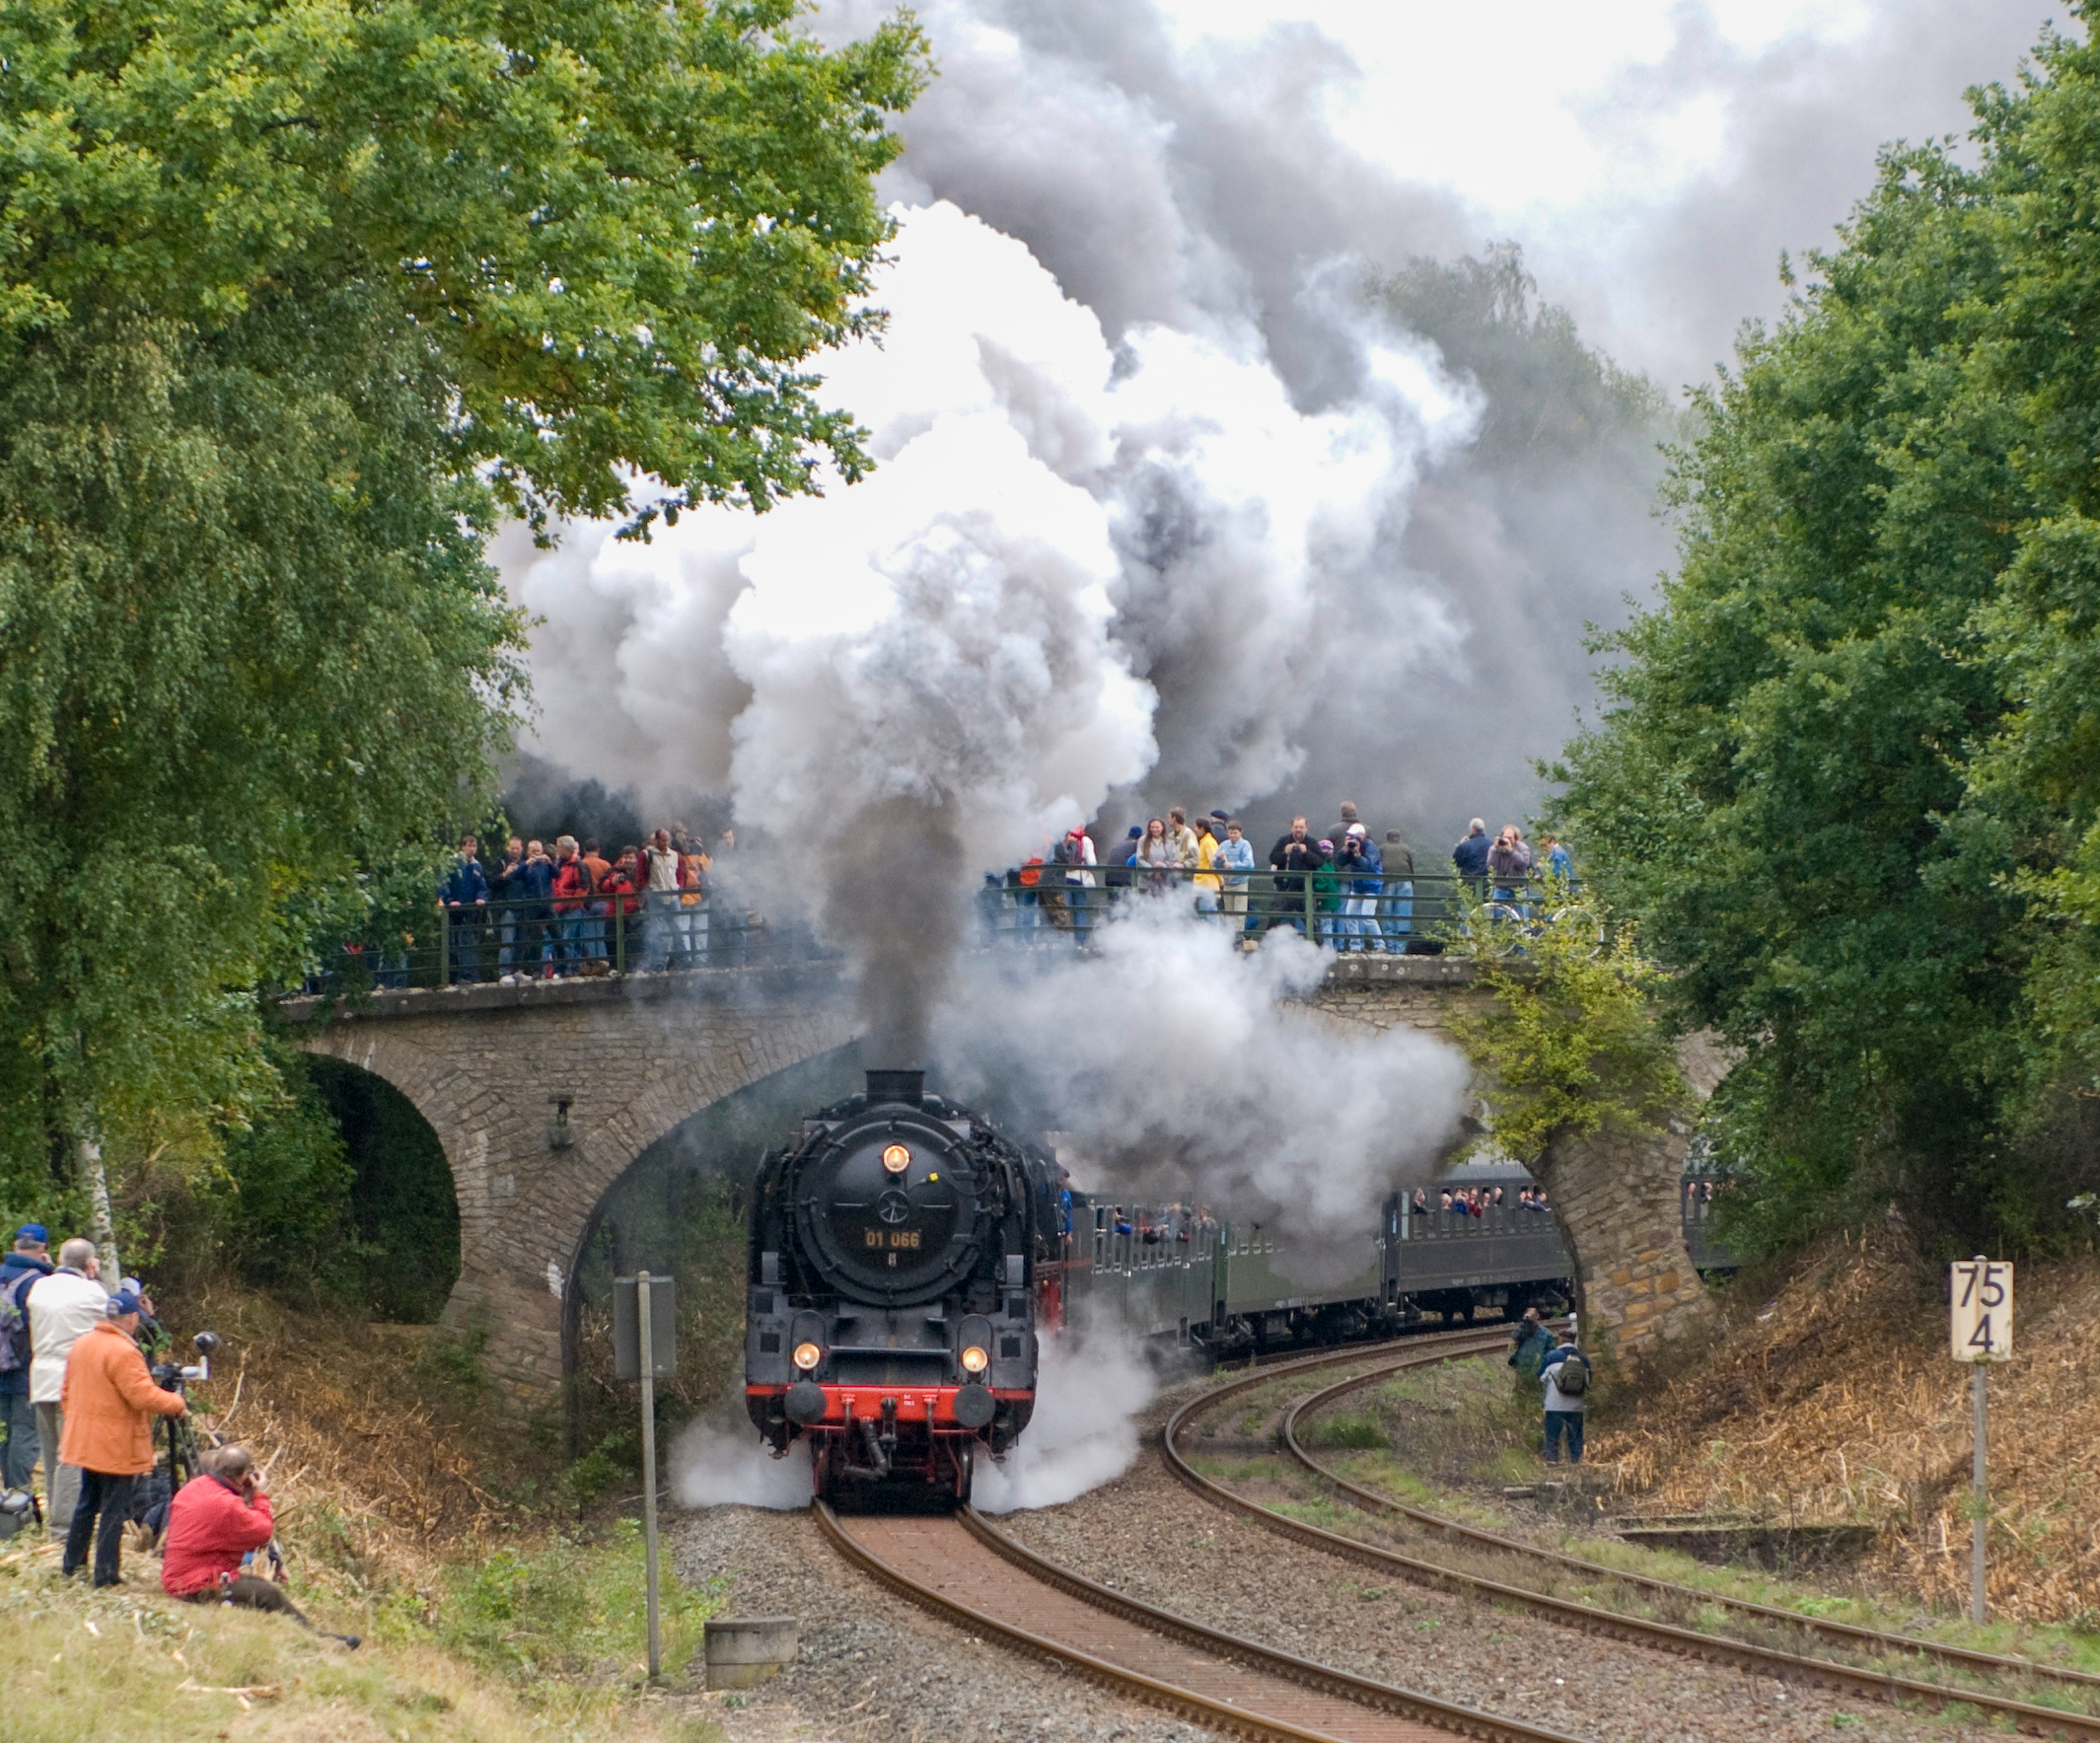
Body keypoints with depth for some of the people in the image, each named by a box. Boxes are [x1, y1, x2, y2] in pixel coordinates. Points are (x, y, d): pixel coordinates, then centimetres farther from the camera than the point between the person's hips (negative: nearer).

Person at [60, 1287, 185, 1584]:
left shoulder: (80, 1344, 7)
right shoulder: (123, 1353, -21)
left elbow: (68, 1392, 15)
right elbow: (142, 1395, -24)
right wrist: (177, 1403, -8)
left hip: (84, 1443, 8)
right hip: (116, 1448, -8)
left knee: (86, 1503, 20)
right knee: (114, 1509, -1)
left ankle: (71, 1565, 26)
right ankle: (106, 1574, 1)